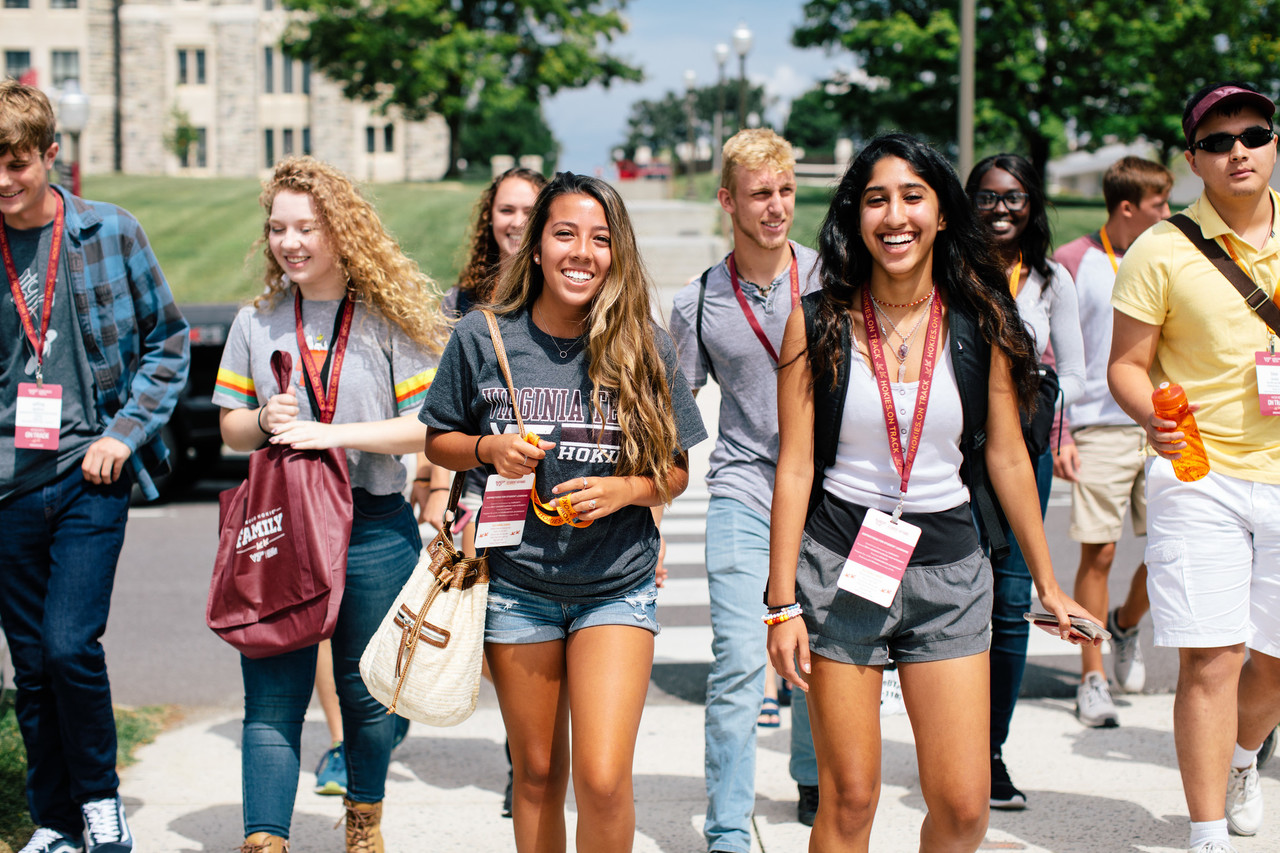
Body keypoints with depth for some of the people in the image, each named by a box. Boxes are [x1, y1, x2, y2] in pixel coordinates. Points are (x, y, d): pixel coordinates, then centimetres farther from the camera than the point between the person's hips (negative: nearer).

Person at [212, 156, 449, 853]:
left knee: (364, 689, 12)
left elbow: (428, 426, -8)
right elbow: (230, 430, 14)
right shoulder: (256, 321, 8)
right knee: (272, 697, -5)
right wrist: (264, 421, -9)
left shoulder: (388, 318, -2)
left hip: (374, 530, -1)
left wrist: (333, 434, -17)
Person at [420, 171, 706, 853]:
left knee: (603, 779, -12)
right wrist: (489, 449, -12)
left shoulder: (644, 349, -5)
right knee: (537, 774, 13)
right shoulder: (482, 337, -5)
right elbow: (438, 442, 8)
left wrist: (624, 490, -17)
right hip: (518, 584, 1)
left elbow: (676, 472, 3)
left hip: (616, 587, -1)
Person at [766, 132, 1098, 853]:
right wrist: (782, 604, -7)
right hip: (840, 563, -1)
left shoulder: (981, 322, 0)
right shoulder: (818, 325, -4)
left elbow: (1006, 455, 8)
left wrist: (1046, 582, 12)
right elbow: (795, 466, -4)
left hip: (948, 565, 2)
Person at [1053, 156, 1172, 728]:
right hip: (1100, 428, -4)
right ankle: (1092, 679, 7)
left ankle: (1126, 626, 31)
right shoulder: (1074, 262, -1)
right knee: (1098, 553, -3)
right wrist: (1059, 436, -9)